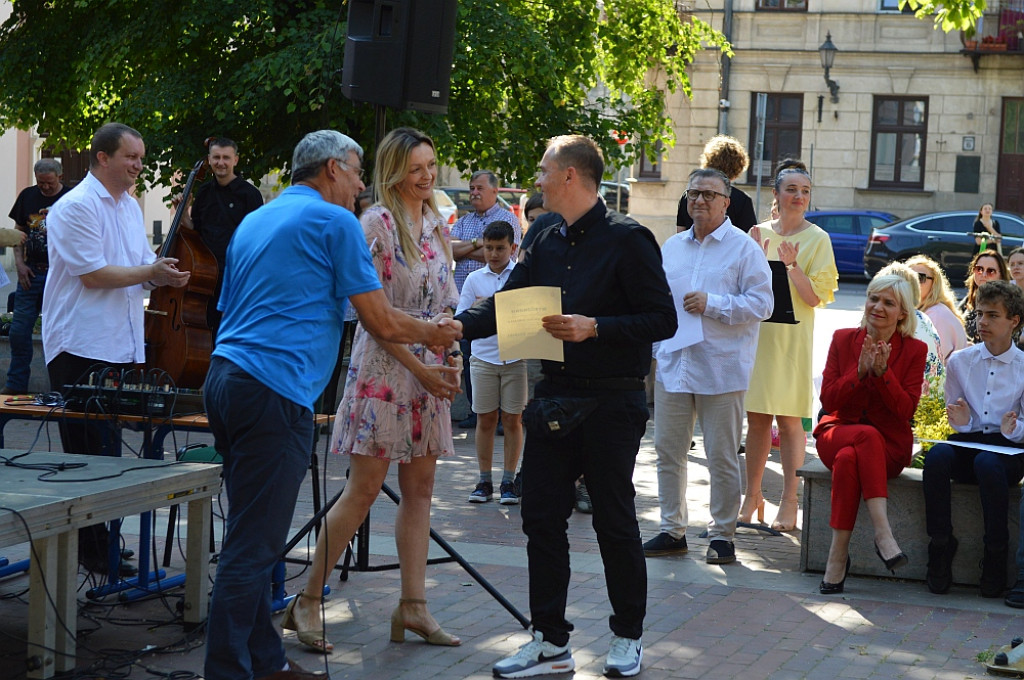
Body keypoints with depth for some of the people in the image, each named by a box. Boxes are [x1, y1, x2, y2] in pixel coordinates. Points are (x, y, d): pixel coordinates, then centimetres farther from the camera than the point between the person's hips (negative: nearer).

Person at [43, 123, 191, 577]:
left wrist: (165, 275, -1)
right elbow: (93, 274, -17)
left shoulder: (130, 205, 17)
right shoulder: (76, 207, -11)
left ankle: (101, 543, 18)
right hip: (81, 348, -8)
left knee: (107, 452, 11)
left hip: (122, 346, 8)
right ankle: (92, 552, 0)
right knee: (89, 455, -5)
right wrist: (151, 273, -16)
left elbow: (141, 267, 21)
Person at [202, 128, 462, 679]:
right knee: (252, 546, -8)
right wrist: (433, 334, 15)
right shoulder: (335, 222, -2)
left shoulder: (253, 222, 22)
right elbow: (382, 324, -4)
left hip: (224, 379, 9)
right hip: (274, 391, -9)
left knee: (252, 539, 13)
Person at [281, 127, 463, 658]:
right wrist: (418, 367, -15)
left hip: (429, 371, 7)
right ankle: (307, 601, 2)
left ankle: (413, 606, 11)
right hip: (385, 369, -7)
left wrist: (451, 364, 8)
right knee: (363, 490, -7)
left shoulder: (436, 225, 13)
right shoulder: (377, 223, -8)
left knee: (419, 489, 6)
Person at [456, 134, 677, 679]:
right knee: (541, 516, 5)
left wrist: (594, 327, -23)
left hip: (610, 403, -7)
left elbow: (661, 320, -14)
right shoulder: (548, 239, 11)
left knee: (614, 521, 3)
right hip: (554, 396, 7)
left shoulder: (625, 239, -11)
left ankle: (627, 636, 20)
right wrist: (458, 325, -2)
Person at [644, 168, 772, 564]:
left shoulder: (744, 248, -1)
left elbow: (762, 303, -8)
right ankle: (672, 530, 16)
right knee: (668, 449, 6)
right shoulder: (671, 247, 17)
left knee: (722, 456, -2)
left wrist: (711, 304, -16)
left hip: (721, 368, -5)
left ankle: (722, 535, 8)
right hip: (673, 364, 5)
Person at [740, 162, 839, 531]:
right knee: (756, 418, 7)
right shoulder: (759, 233, 9)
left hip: (792, 338, -3)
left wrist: (792, 266, -20)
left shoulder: (817, 239, -1)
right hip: (755, 332, 4)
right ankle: (753, 495, 15)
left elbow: (816, 297, -7)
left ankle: (789, 502, 1)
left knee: (789, 419, -3)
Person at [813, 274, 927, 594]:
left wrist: (883, 372, -18)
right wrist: (860, 372, -16)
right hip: (839, 432, 1)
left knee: (848, 458, -36)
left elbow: (906, 410, -5)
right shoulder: (843, 339, 7)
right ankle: (883, 533, -39)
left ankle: (839, 553, -32)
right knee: (868, 436, -36)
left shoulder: (914, 350, 3)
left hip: (889, 443, -1)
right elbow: (828, 401, 0)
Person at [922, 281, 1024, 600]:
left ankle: (995, 556, -26)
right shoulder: (959, 361, 13)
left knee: (987, 462, -39)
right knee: (937, 454, -34)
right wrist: (961, 421, -6)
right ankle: (940, 548, -25)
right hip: (967, 442, 2)